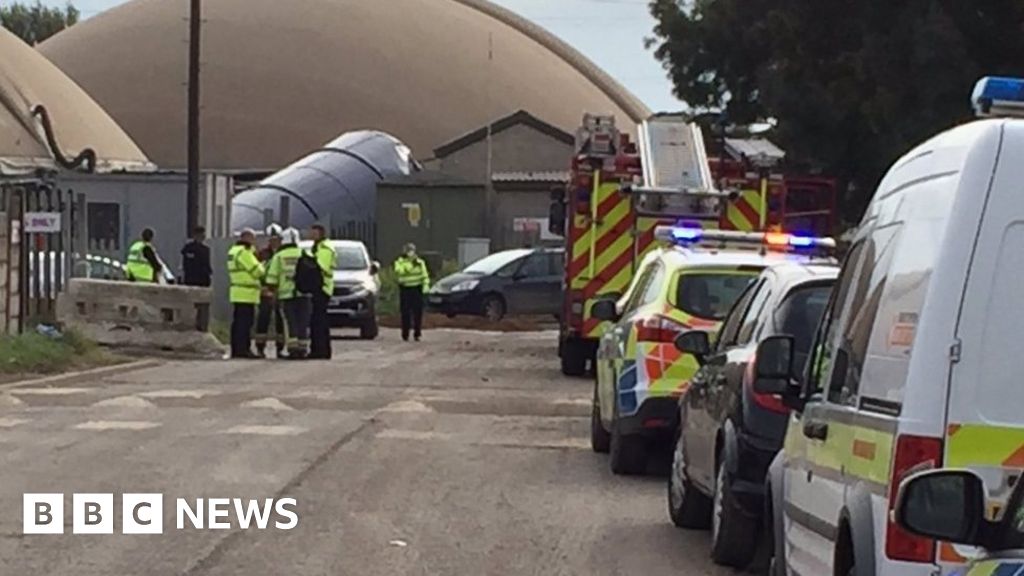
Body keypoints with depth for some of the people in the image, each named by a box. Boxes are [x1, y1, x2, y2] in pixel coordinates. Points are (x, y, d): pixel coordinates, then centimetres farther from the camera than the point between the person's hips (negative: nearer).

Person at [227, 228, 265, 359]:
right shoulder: (244, 252, -13)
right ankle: (243, 349, -14)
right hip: (246, 294, -10)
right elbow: (257, 271, -13)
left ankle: (236, 349, 12)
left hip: (237, 294, 10)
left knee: (238, 322, 11)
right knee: (245, 322, -11)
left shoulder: (233, 251, 20)